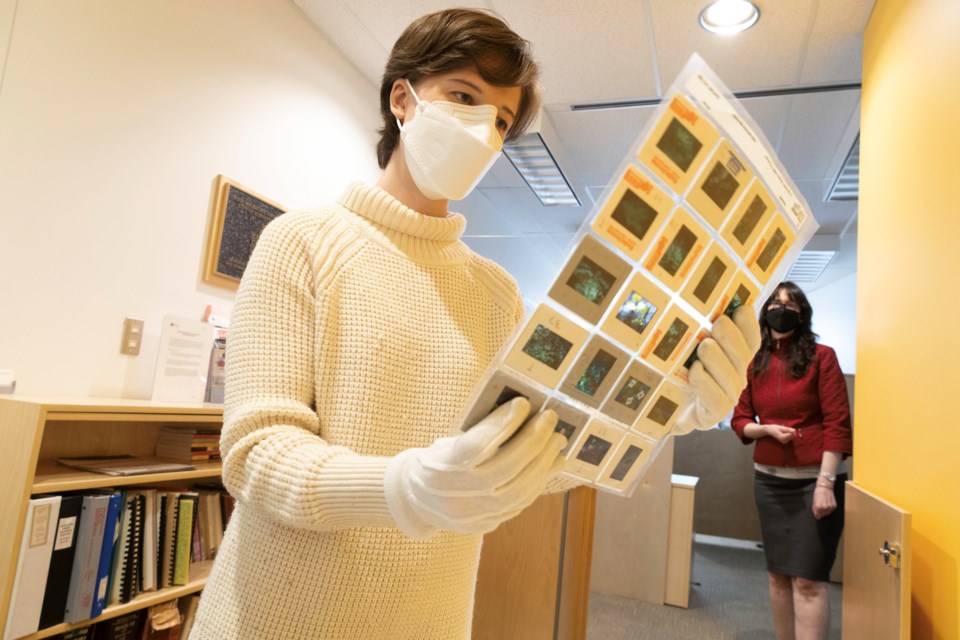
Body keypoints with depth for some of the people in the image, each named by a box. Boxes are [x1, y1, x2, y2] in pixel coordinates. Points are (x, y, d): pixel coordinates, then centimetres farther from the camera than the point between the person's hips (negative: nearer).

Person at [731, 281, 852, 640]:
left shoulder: (821, 357, -6)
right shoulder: (758, 365, 8)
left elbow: (837, 423, -11)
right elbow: (740, 419, 12)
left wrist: (825, 482, -16)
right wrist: (767, 429, -9)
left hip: (813, 479, -5)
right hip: (769, 480, 5)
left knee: (808, 578, -5)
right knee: (778, 574, 11)